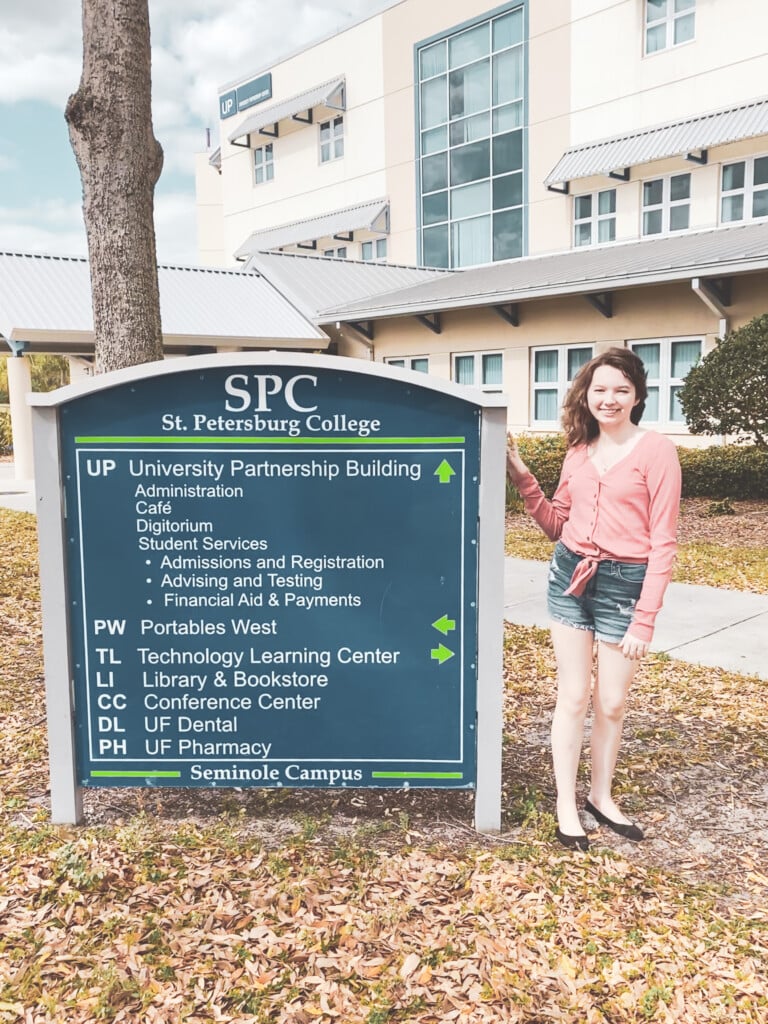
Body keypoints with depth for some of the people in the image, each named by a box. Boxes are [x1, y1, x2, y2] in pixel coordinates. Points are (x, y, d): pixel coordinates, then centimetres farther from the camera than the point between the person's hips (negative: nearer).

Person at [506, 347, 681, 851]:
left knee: (612, 703, 9)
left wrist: (645, 620, -13)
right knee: (573, 696, 8)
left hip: (624, 583, -3)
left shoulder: (657, 451, -8)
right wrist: (524, 480, 0)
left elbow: (663, 543, -9)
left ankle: (602, 796, 31)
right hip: (571, 576, 3)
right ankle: (567, 804, 21)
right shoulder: (579, 451, 7)